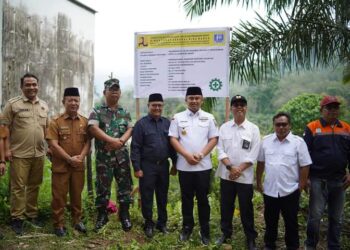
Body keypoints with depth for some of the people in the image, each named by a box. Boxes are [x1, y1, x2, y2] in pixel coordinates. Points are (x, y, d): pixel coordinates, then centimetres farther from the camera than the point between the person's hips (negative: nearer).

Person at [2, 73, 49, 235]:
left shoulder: (44, 105, 10)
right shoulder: (13, 104, -4)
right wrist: (6, 149, -9)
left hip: (39, 154, 5)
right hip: (19, 154, -4)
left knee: (34, 186, 13)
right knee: (18, 187, 2)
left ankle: (32, 214, 27)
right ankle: (17, 218, 15)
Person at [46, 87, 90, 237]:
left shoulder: (84, 121, 4)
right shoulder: (56, 122, -6)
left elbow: (88, 142, 3)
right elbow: (53, 144, -12)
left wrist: (81, 156, -14)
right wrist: (69, 159, -17)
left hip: (79, 166, 3)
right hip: (61, 166, -3)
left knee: (77, 194, 14)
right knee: (59, 196, 5)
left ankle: (77, 220, 29)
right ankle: (58, 224, 18)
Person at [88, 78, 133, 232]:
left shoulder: (125, 112, 12)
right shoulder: (97, 111, 1)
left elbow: (130, 129, 3)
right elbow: (93, 128, -13)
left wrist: (120, 141, -16)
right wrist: (113, 140, -18)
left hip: (122, 155, 3)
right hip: (103, 156, -3)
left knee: (125, 184, 6)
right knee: (102, 186, 5)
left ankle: (124, 214, 20)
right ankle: (102, 215, 20)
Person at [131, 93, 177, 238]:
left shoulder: (167, 123, 8)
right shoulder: (141, 124, -4)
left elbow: (171, 144, 12)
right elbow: (135, 147, -7)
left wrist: (175, 162, 10)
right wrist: (137, 168, -11)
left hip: (163, 165, 4)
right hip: (147, 166, -3)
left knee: (162, 196, 13)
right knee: (147, 196, 6)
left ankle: (162, 223, 27)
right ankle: (148, 224, 21)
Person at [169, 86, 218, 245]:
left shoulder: (209, 118, 3)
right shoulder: (178, 118, 2)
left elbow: (214, 139, 0)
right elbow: (173, 139, -2)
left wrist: (201, 154, -13)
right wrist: (187, 155, -13)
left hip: (203, 165, 0)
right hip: (184, 165, 0)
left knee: (203, 198, 8)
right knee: (187, 198, 11)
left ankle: (205, 230, 21)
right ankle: (187, 227, 27)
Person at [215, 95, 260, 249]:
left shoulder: (253, 129, -2)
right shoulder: (224, 127, 3)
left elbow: (253, 154, -7)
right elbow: (220, 150, -2)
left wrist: (239, 170, -14)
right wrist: (230, 167, -15)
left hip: (245, 176, -2)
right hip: (226, 174, 2)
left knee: (246, 208, 7)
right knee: (226, 206, 13)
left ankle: (250, 237, 23)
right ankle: (226, 233, 31)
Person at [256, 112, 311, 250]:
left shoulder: (298, 142, -8)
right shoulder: (266, 141, 1)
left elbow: (304, 166, -6)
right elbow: (261, 163, 8)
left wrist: (301, 186, -6)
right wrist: (258, 182, 9)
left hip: (290, 190, -3)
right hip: (269, 189, 3)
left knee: (291, 222, 12)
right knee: (270, 220, 17)